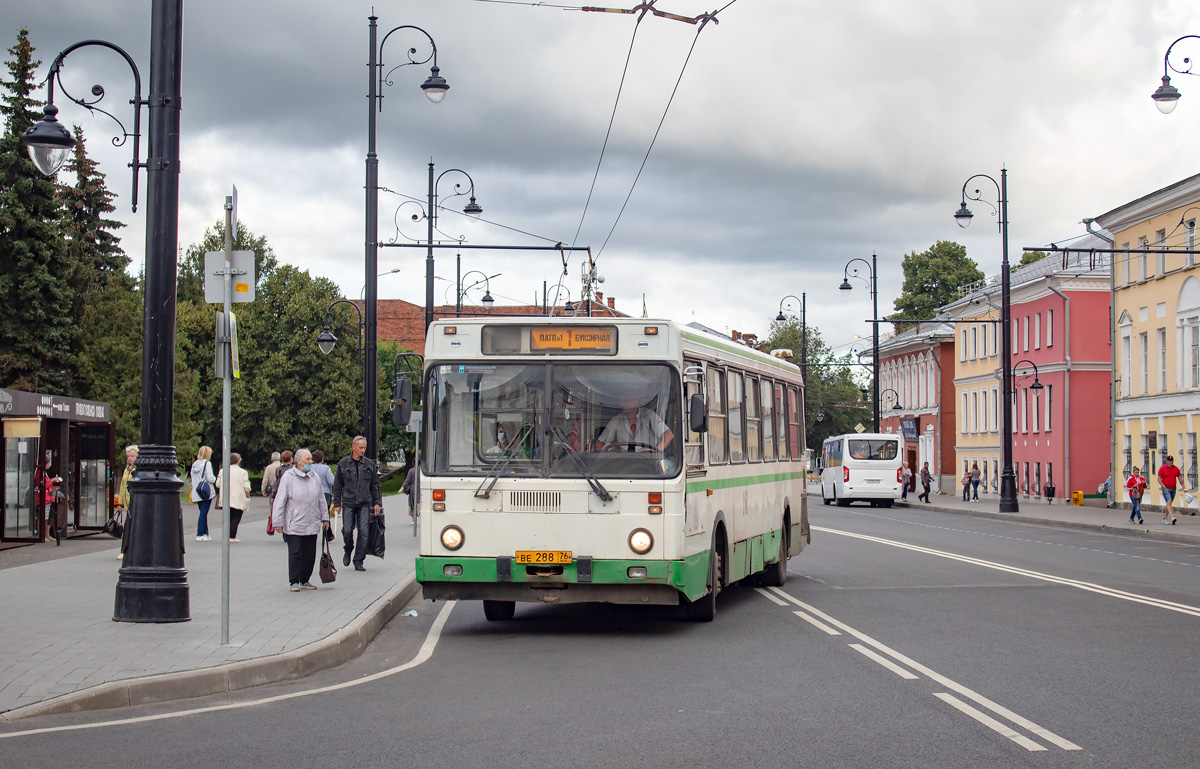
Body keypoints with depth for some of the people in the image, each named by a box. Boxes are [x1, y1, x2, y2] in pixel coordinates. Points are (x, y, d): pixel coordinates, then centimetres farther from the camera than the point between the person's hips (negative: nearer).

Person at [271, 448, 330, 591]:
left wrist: (325, 518, 18)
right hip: (294, 525, -5)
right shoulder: (288, 477, -6)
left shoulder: (314, 477, 9)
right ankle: (294, 582, 6)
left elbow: (321, 499, 18)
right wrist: (278, 522, -8)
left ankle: (305, 580, 20)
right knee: (295, 553, -4)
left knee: (310, 553, 8)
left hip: (312, 524, 5)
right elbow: (280, 501, -5)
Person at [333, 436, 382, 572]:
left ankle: (358, 561, 2)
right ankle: (348, 551, 25)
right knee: (347, 531, -6)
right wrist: (337, 503, 3)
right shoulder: (343, 464, 4)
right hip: (348, 503, -1)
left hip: (364, 504, 1)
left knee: (363, 532, -5)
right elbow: (337, 485, 8)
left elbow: (375, 485, 13)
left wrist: (377, 503, 7)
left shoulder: (369, 464, 8)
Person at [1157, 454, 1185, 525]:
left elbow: (1180, 478, 13)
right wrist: (1163, 486, -12)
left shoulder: (1176, 469, 7)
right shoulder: (1162, 469, -4)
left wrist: (1183, 487, 8)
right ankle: (1172, 517, -31)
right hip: (1166, 488, -5)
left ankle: (1164, 518, 23)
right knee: (1169, 502, -19)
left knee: (1169, 504, 12)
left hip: (1173, 489, 5)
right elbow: (1159, 479, -2)